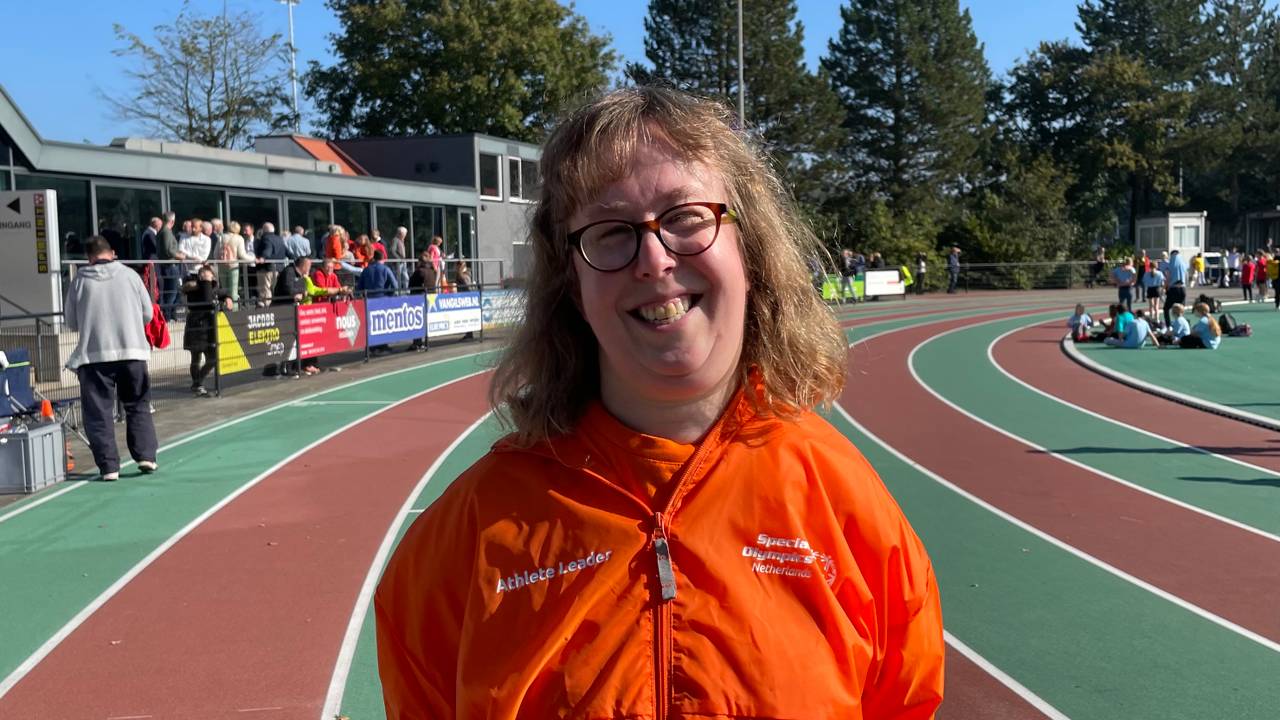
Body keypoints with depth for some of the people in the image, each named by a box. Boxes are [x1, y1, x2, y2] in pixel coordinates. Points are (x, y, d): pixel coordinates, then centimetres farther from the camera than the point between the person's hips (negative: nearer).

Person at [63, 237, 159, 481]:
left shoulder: (80, 279, 0)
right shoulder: (129, 275, 2)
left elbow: (71, 322, 7)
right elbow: (148, 314, 8)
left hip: (94, 354, -1)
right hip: (132, 351, 1)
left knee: (99, 412, 5)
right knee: (138, 407, 15)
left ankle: (108, 466, 2)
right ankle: (146, 456, 9)